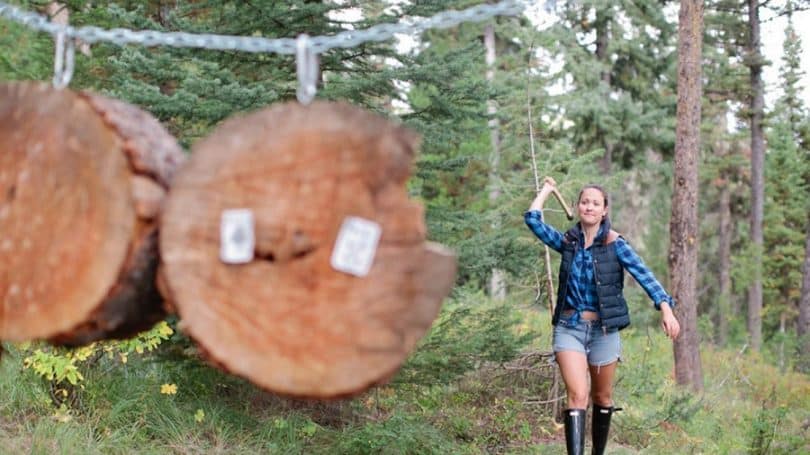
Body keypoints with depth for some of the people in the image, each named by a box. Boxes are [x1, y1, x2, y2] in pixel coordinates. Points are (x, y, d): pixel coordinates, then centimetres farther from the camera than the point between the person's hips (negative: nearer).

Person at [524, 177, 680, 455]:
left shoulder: (614, 244, -6)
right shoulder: (568, 242, 3)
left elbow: (644, 275, -15)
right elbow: (533, 220, -3)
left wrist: (666, 308, -28)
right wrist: (547, 190, 9)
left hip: (604, 330, -1)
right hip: (569, 328, 1)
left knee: (603, 398, 13)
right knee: (577, 396, -14)